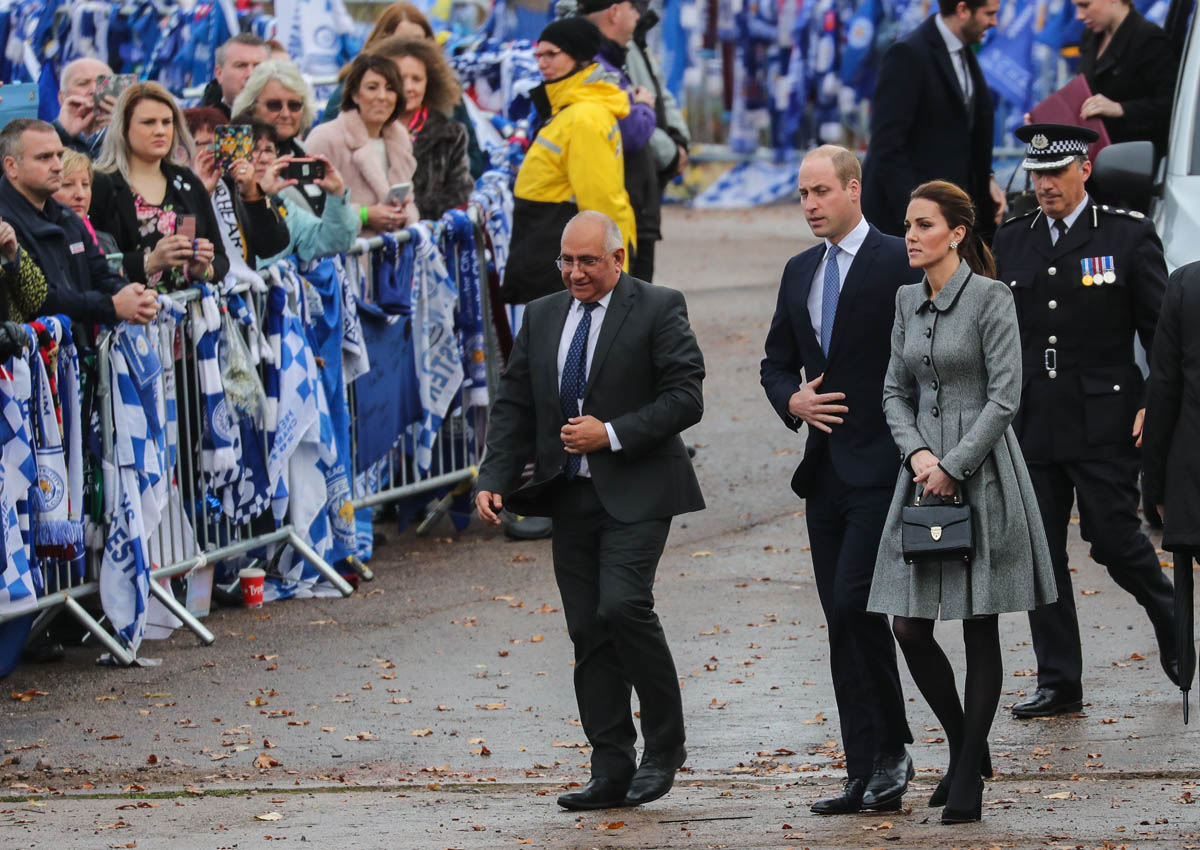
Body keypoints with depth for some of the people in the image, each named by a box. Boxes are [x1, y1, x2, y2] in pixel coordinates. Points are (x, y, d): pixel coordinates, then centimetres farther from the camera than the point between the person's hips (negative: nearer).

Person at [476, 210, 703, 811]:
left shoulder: (658, 309, -3)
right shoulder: (542, 317, 13)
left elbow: (685, 398, -9)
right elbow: (513, 406, 13)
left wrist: (611, 435, -17)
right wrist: (494, 481, 0)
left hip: (634, 492, -6)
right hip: (570, 496, 6)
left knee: (622, 605, -20)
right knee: (588, 629, 4)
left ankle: (664, 744, -3)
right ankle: (610, 772, 7)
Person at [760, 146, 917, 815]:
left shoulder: (898, 263, -7)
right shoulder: (800, 272, 15)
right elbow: (777, 363, 22)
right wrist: (793, 401, 0)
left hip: (881, 466, -7)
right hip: (825, 470, 7)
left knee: (854, 603, -16)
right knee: (843, 620, 6)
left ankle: (891, 749, -2)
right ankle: (868, 776, 9)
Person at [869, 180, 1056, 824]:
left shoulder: (991, 299, -8)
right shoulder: (907, 301, 11)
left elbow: (1005, 397, -12)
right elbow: (895, 391, 13)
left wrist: (953, 467, -14)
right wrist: (917, 453, -5)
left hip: (982, 473, -6)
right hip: (926, 473, 6)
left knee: (980, 629, -1)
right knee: (908, 627, 1)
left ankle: (967, 779, 5)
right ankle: (966, 749, 21)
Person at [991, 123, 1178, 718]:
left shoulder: (1128, 237, -1)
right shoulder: (1009, 243, 10)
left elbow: (1161, 330, 0)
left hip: (1104, 423, -4)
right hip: (1031, 424, 4)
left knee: (1114, 539, -5)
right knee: (1039, 552, 3)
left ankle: (1171, 622, 24)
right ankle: (1058, 684, 9)